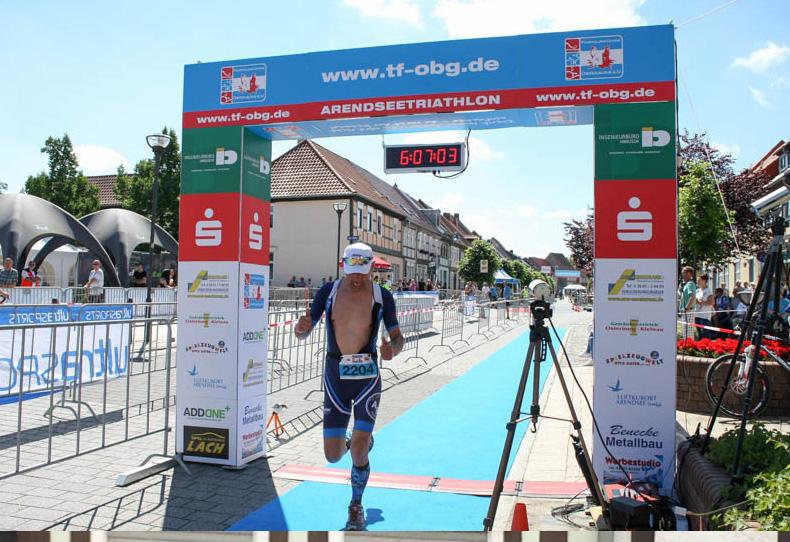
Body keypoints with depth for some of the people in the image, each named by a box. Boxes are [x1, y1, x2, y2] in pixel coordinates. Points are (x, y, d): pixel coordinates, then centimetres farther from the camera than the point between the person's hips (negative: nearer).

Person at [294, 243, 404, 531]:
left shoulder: (382, 296, -2)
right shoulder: (328, 291, -1)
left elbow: (397, 337, 3)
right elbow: (303, 333, 2)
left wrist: (393, 349, -21)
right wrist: (301, 328, -22)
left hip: (367, 376, -1)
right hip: (335, 376, 2)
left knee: (359, 452, -7)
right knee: (333, 456, 4)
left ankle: (356, 506, 22)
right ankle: (357, 441, 41)